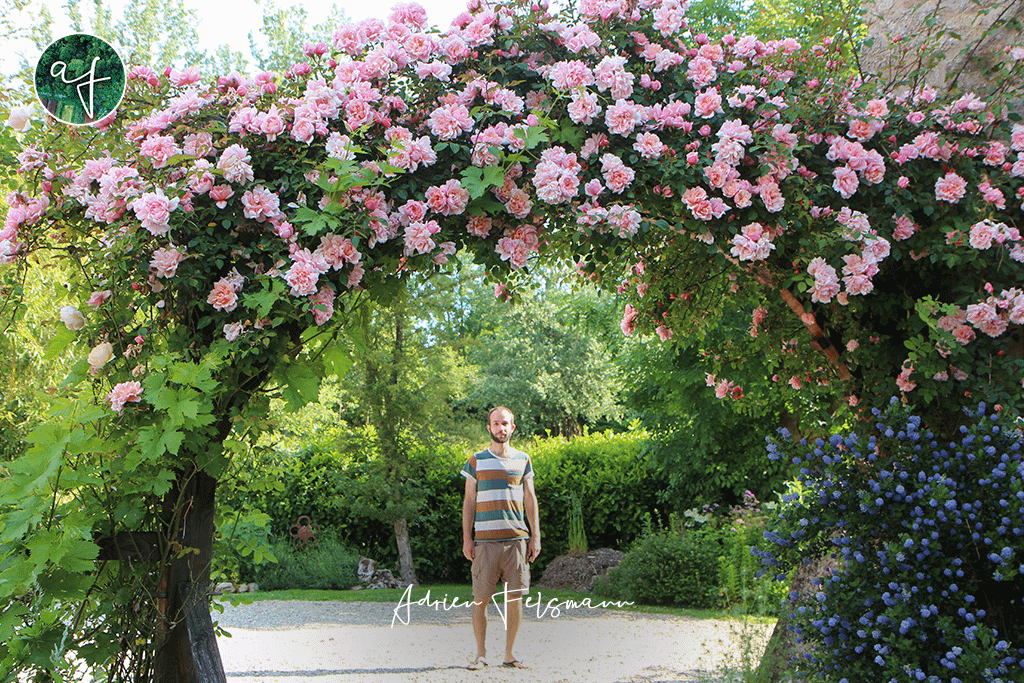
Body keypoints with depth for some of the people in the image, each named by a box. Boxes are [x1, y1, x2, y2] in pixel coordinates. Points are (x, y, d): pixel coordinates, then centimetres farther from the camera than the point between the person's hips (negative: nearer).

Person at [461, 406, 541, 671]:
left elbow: (530, 499, 13)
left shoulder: (523, 460, 11)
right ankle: (481, 654, 13)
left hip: (517, 539, 2)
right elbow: (469, 502, 6)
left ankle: (509, 653, 13)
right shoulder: (476, 461, 6)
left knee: (515, 597, 1)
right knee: (480, 599, -1)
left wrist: (535, 536, 7)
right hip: (485, 539, -1)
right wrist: (467, 538, 1)